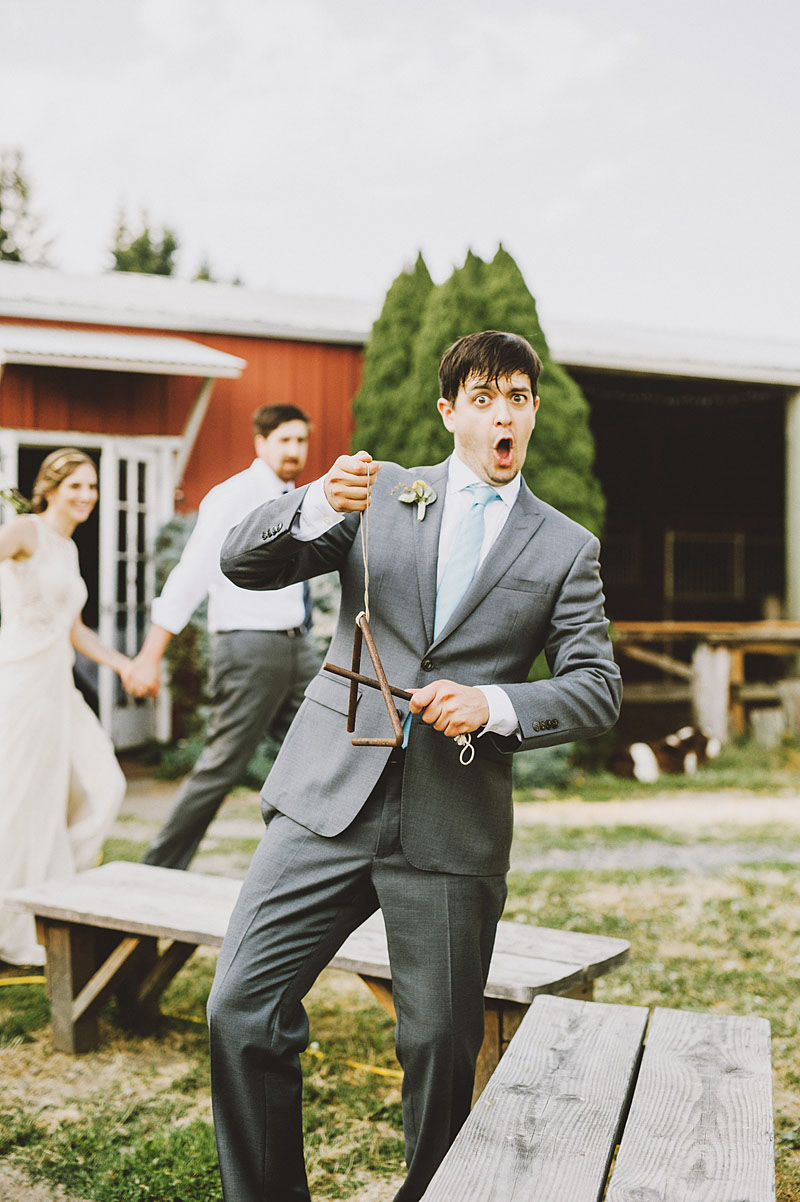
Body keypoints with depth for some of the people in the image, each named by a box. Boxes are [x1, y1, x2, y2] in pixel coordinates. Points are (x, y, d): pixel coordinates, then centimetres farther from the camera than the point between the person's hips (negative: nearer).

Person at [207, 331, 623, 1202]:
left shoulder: (565, 548, 10)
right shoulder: (381, 493, 10)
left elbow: (597, 688, 5)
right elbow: (244, 563, 2)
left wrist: (493, 704, -13)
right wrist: (318, 505, -18)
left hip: (453, 827, 0)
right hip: (330, 801, 1)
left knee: (440, 1046, 4)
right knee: (240, 1007, -4)